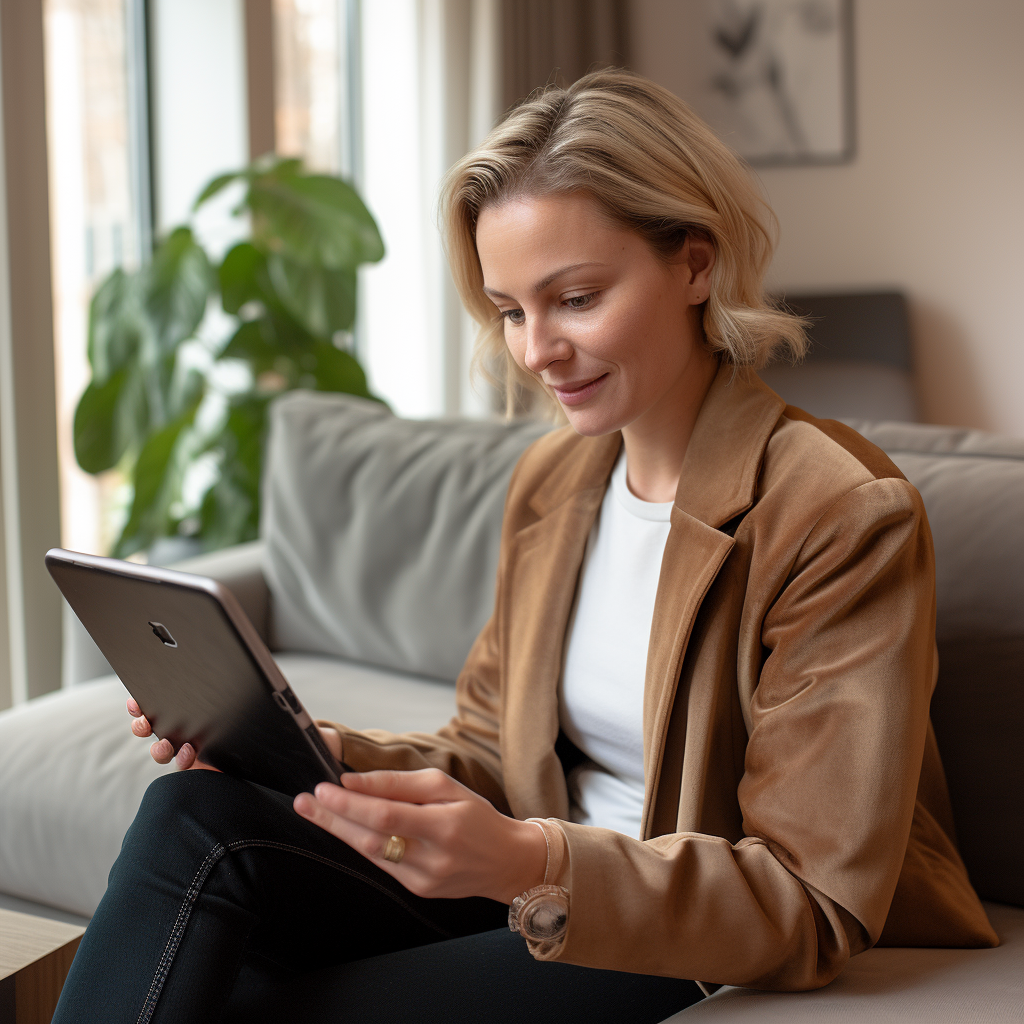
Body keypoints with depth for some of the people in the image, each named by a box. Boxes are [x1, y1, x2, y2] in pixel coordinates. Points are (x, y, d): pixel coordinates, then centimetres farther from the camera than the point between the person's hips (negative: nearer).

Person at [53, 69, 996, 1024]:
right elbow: (487, 757, 12)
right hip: (547, 903, 7)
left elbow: (814, 907, -18)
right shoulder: (549, 480, 7)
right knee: (197, 816, -17)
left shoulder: (846, 516, -17)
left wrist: (533, 865, -32)